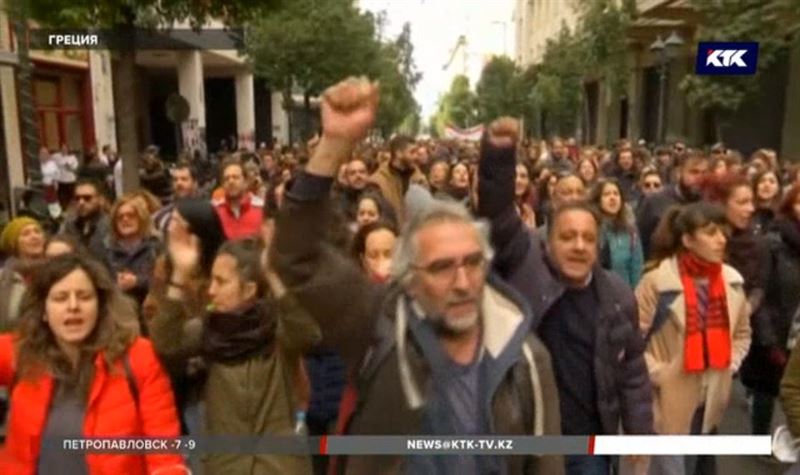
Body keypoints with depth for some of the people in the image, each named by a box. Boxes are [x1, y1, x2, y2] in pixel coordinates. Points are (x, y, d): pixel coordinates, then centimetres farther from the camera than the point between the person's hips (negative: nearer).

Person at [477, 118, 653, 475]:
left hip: (588, 441, 3)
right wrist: (498, 155, -38)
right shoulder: (525, 265, -10)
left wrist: (639, 430, 8)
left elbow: (632, 369, 7)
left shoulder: (617, 296, -1)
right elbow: (498, 219, -25)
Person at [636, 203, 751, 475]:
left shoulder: (732, 280, 2)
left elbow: (742, 332, 17)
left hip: (712, 399, 6)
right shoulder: (657, 281, -17)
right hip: (671, 400, -6)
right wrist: (657, 374, -14)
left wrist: (730, 366, 6)